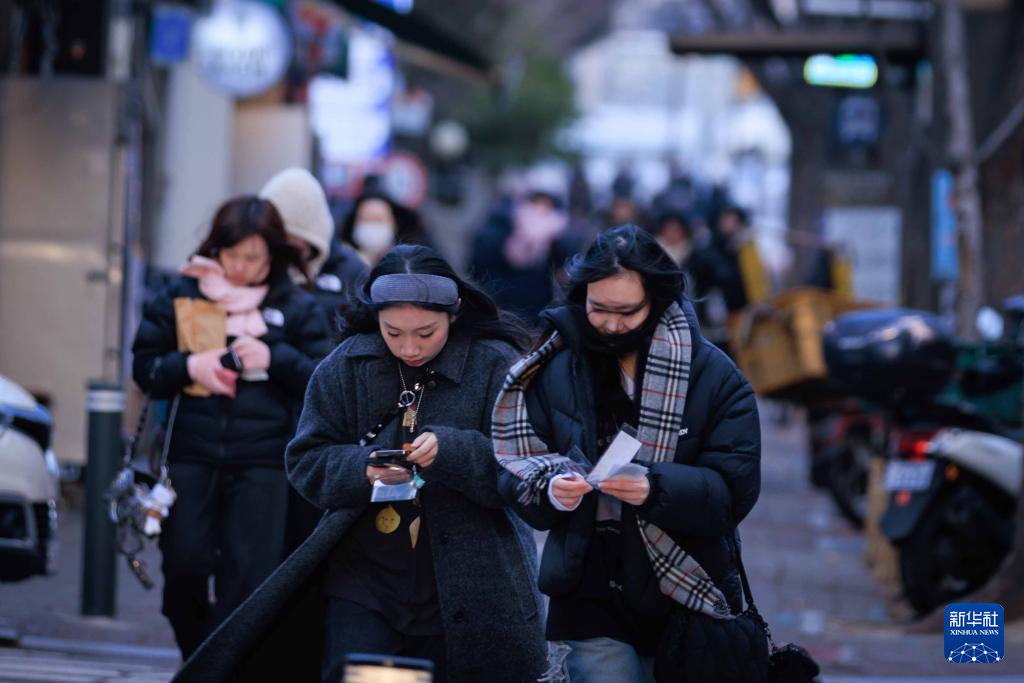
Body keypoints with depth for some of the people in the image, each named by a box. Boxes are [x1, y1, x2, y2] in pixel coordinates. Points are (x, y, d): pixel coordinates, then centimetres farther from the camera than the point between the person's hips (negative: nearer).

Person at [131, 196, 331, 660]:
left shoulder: (295, 306, 5)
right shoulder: (181, 295, 7)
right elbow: (144, 366, 9)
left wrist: (275, 358, -12)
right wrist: (187, 366, -10)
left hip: (262, 460, -1)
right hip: (193, 453, 1)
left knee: (248, 572, -6)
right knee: (184, 562, -4)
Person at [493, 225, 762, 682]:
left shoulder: (712, 374, -4)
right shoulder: (555, 370, 1)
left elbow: (734, 489, -11)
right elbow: (515, 467, 1)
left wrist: (656, 490, -27)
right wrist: (550, 489, -21)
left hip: (688, 597, 0)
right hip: (592, 598, 0)